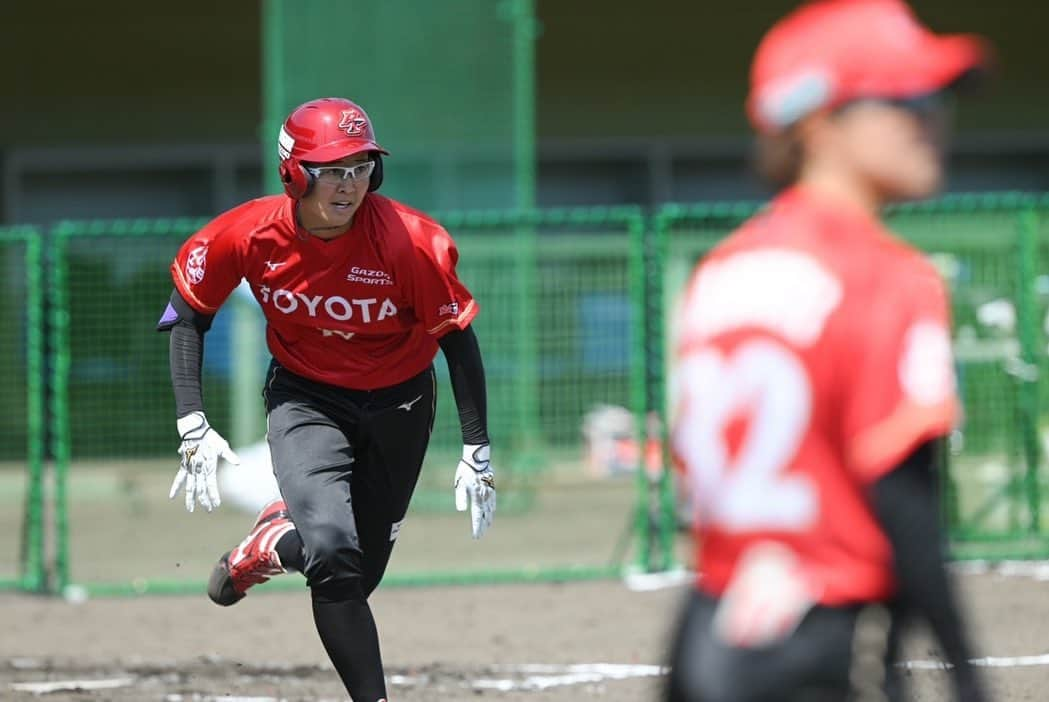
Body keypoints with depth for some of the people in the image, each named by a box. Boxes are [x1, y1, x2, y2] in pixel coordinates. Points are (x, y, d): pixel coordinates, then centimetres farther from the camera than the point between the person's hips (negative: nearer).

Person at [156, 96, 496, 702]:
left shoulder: (411, 242, -25)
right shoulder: (250, 235, -20)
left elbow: (458, 339, -13)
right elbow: (190, 312, -5)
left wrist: (478, 454, -12)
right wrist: (193, 425, -14)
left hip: (397, 405, 1)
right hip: (306, 397, -1)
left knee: (357, 577, 5)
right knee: (332, 551, -25)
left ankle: (272, 542, 37)